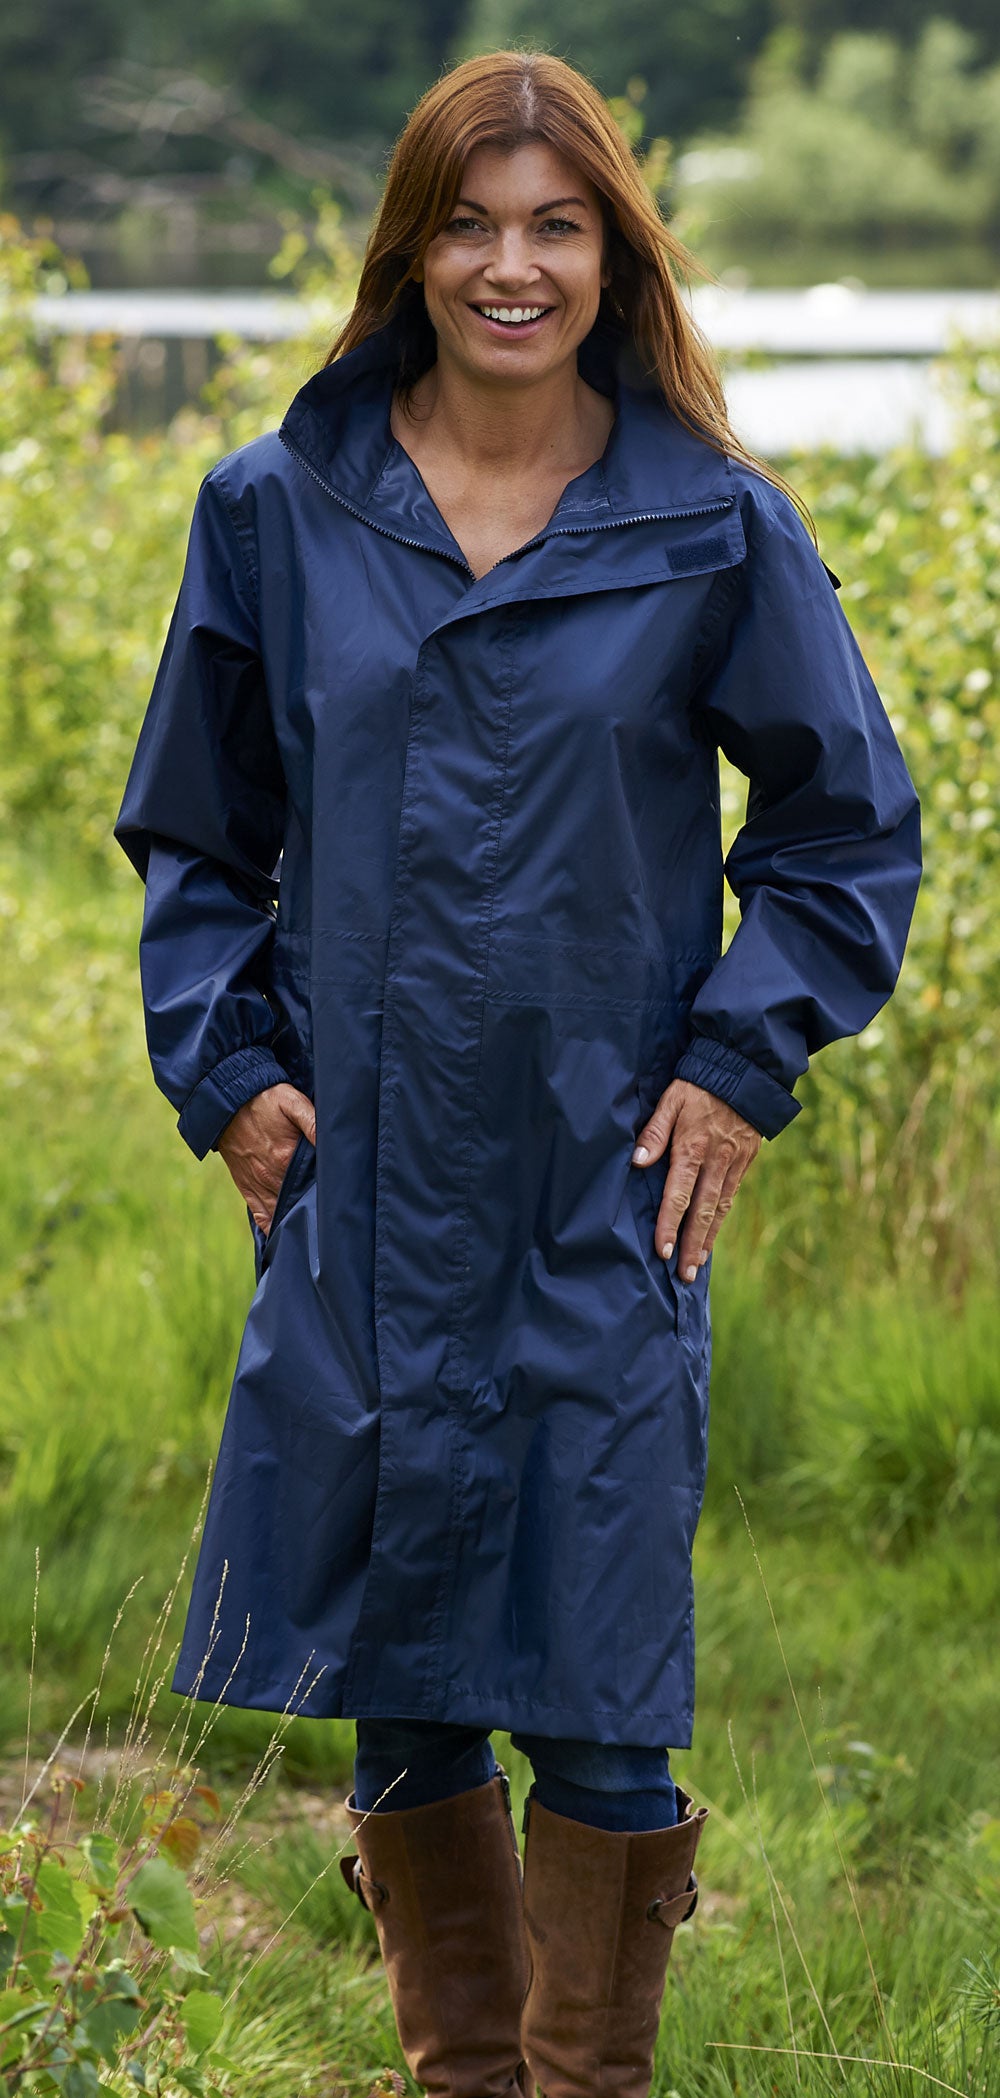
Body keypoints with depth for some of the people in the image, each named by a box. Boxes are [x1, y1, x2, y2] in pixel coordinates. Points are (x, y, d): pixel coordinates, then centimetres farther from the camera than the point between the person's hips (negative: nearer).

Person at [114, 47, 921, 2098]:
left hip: (606, 1198, -2)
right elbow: (192, 831, 13)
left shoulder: (715, 527, -2)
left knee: (598, 1700, 1)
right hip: (359, 1191, 2)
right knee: (399, 1691, 10)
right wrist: (225, 1065, 2)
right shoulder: (279, 512, 2)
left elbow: (849, 823, 8)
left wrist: (742, 1061, -2)